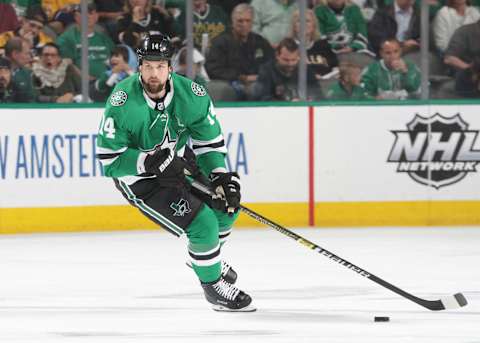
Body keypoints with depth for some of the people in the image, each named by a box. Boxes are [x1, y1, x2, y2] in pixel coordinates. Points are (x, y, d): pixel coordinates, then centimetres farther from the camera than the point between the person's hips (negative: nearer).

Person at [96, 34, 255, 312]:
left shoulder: (192, 95, -16)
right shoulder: (122, 103, -29)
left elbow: (210, 140, -2)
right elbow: (110, 159, -24)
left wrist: (221, 177, -14)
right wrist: (152, 162, -34)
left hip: (176, 161, 6)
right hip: (137, 177, -6)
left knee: (226, 206, 12)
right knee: (203, 223, -18)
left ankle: (210, 255, 43)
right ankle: (213, 286, 6)